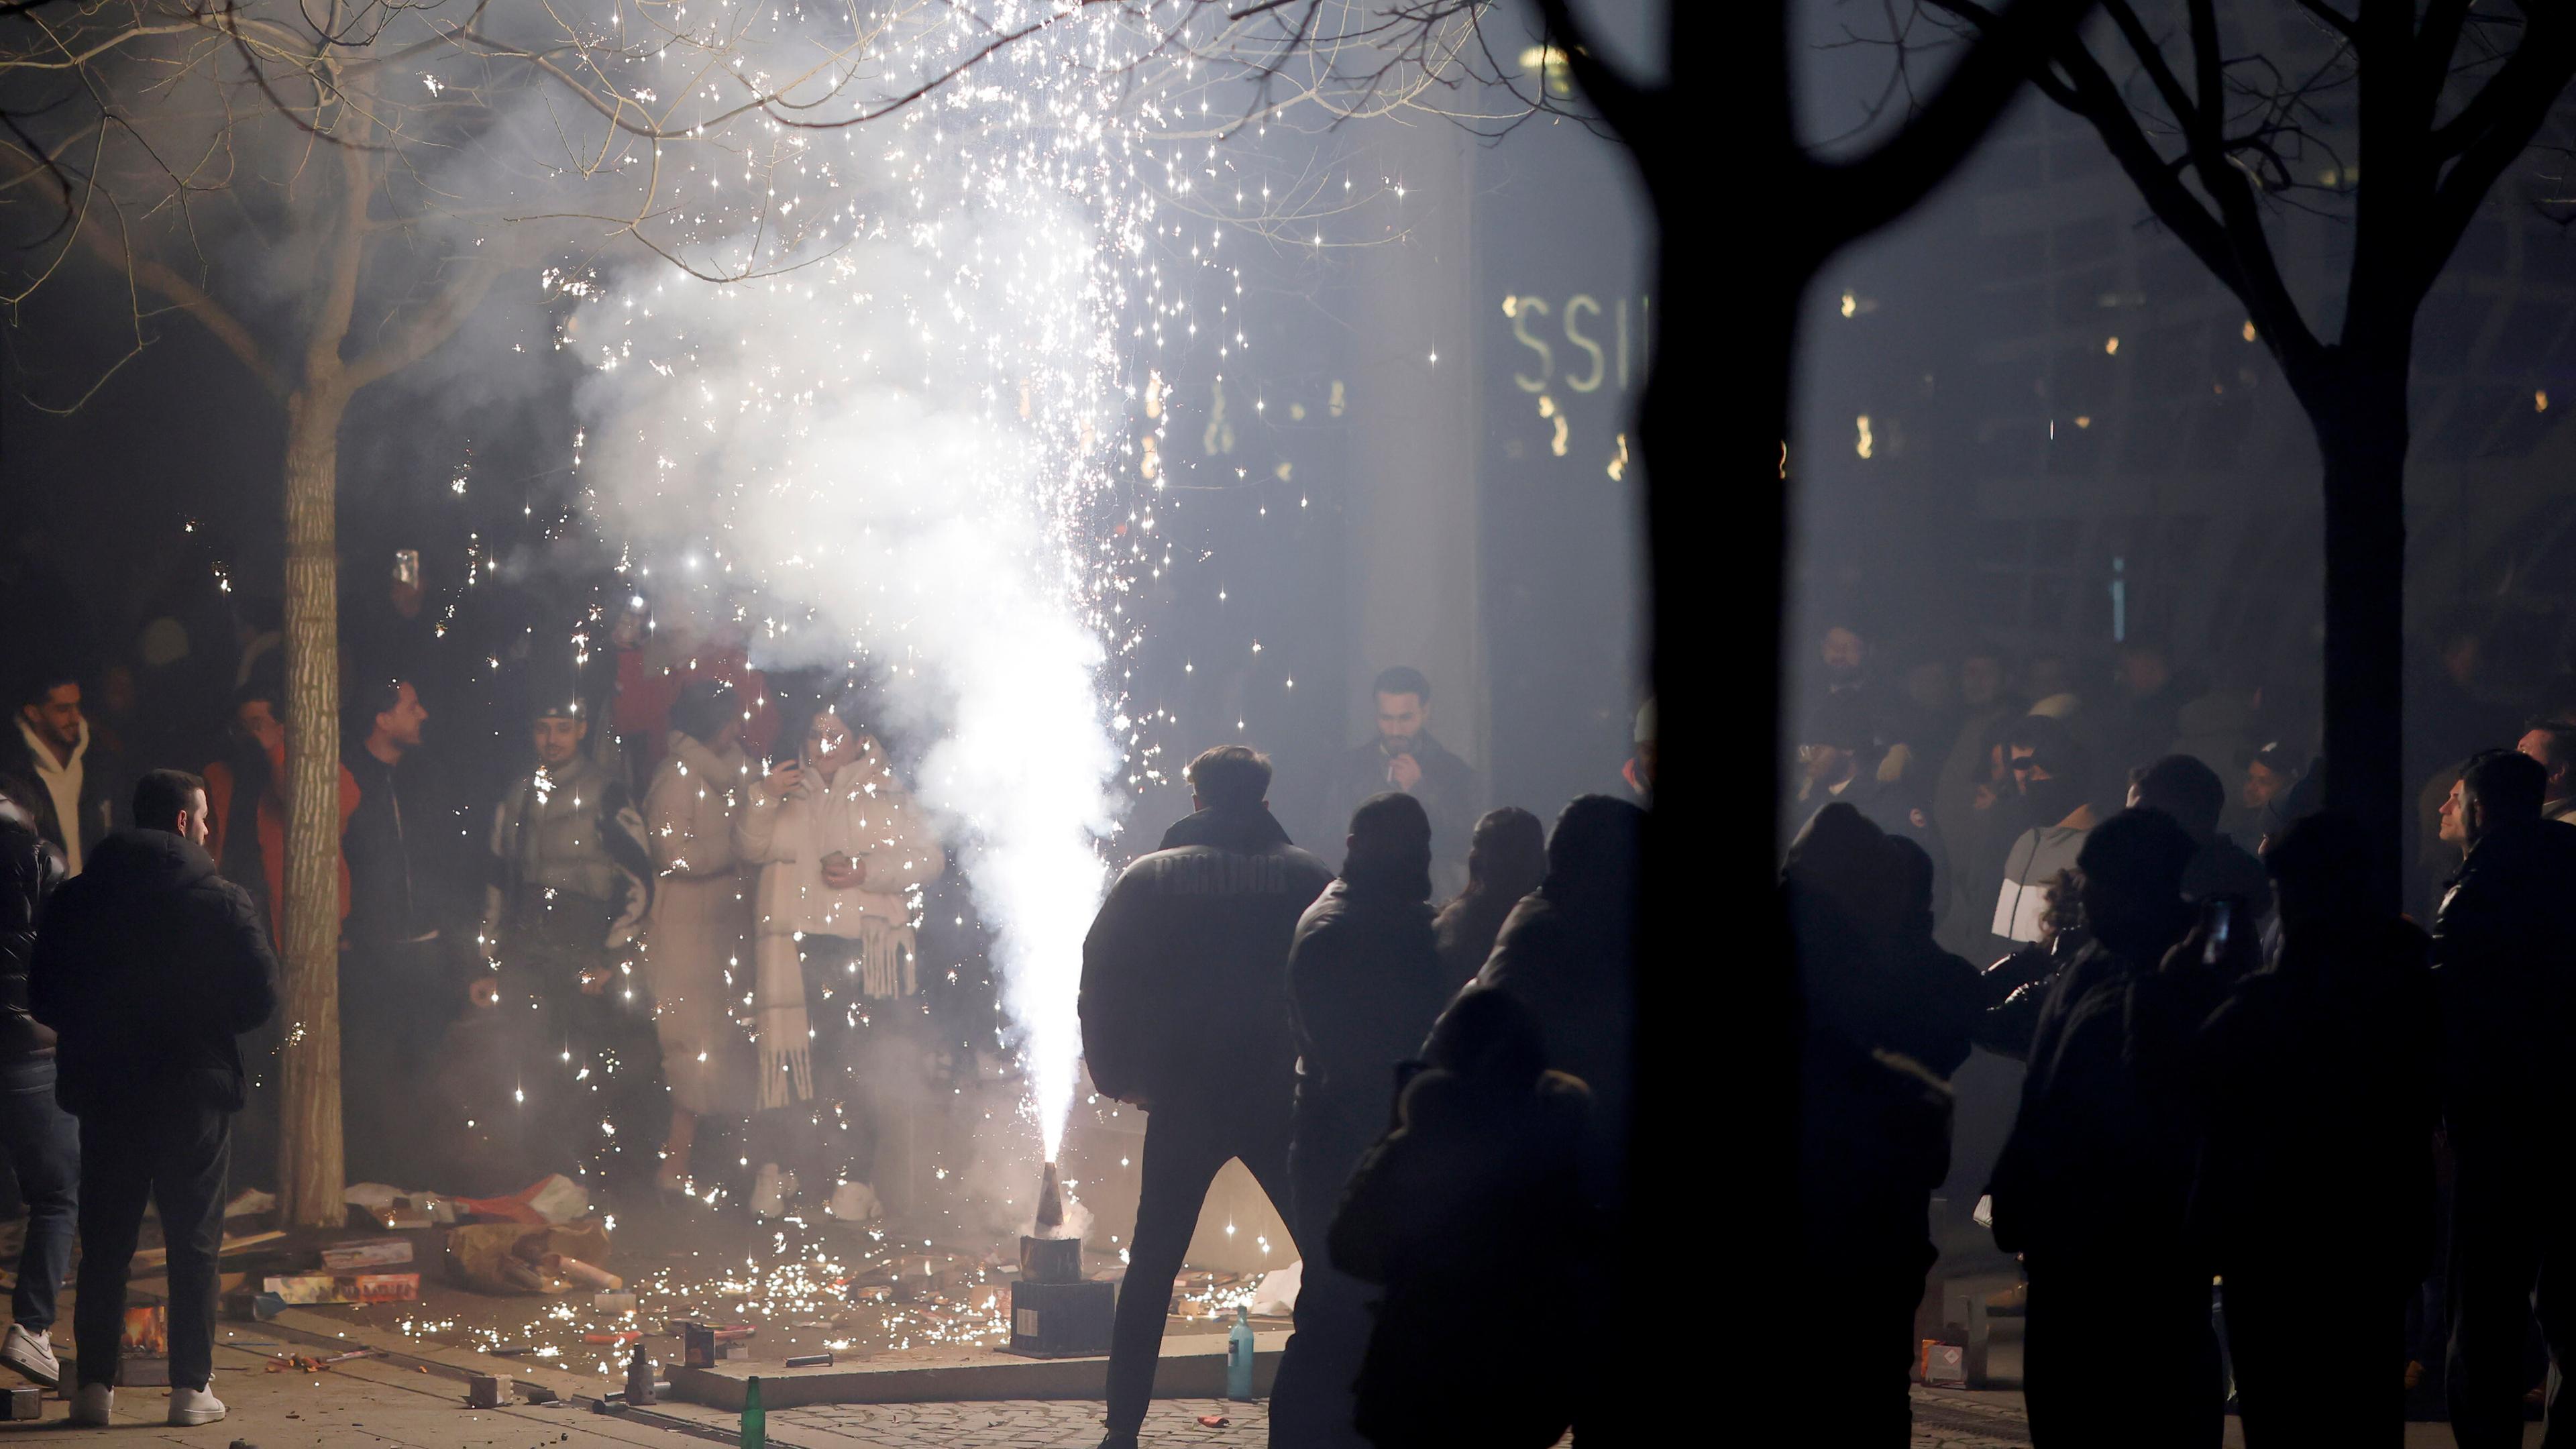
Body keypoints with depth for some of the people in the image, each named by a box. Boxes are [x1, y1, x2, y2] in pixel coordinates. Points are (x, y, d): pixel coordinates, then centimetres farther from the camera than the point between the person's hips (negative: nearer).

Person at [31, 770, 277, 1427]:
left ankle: (95, 1384, 6)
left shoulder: (75, 900, 1)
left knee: (104, 1244, 9)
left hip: (105, 1094, 2)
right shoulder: (222, 904, -7)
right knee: (194, 1244, 5)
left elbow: (44, 998, 3)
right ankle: (191, 1387, 3)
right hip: (194, 1094, -2)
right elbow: (260, 998, -7)